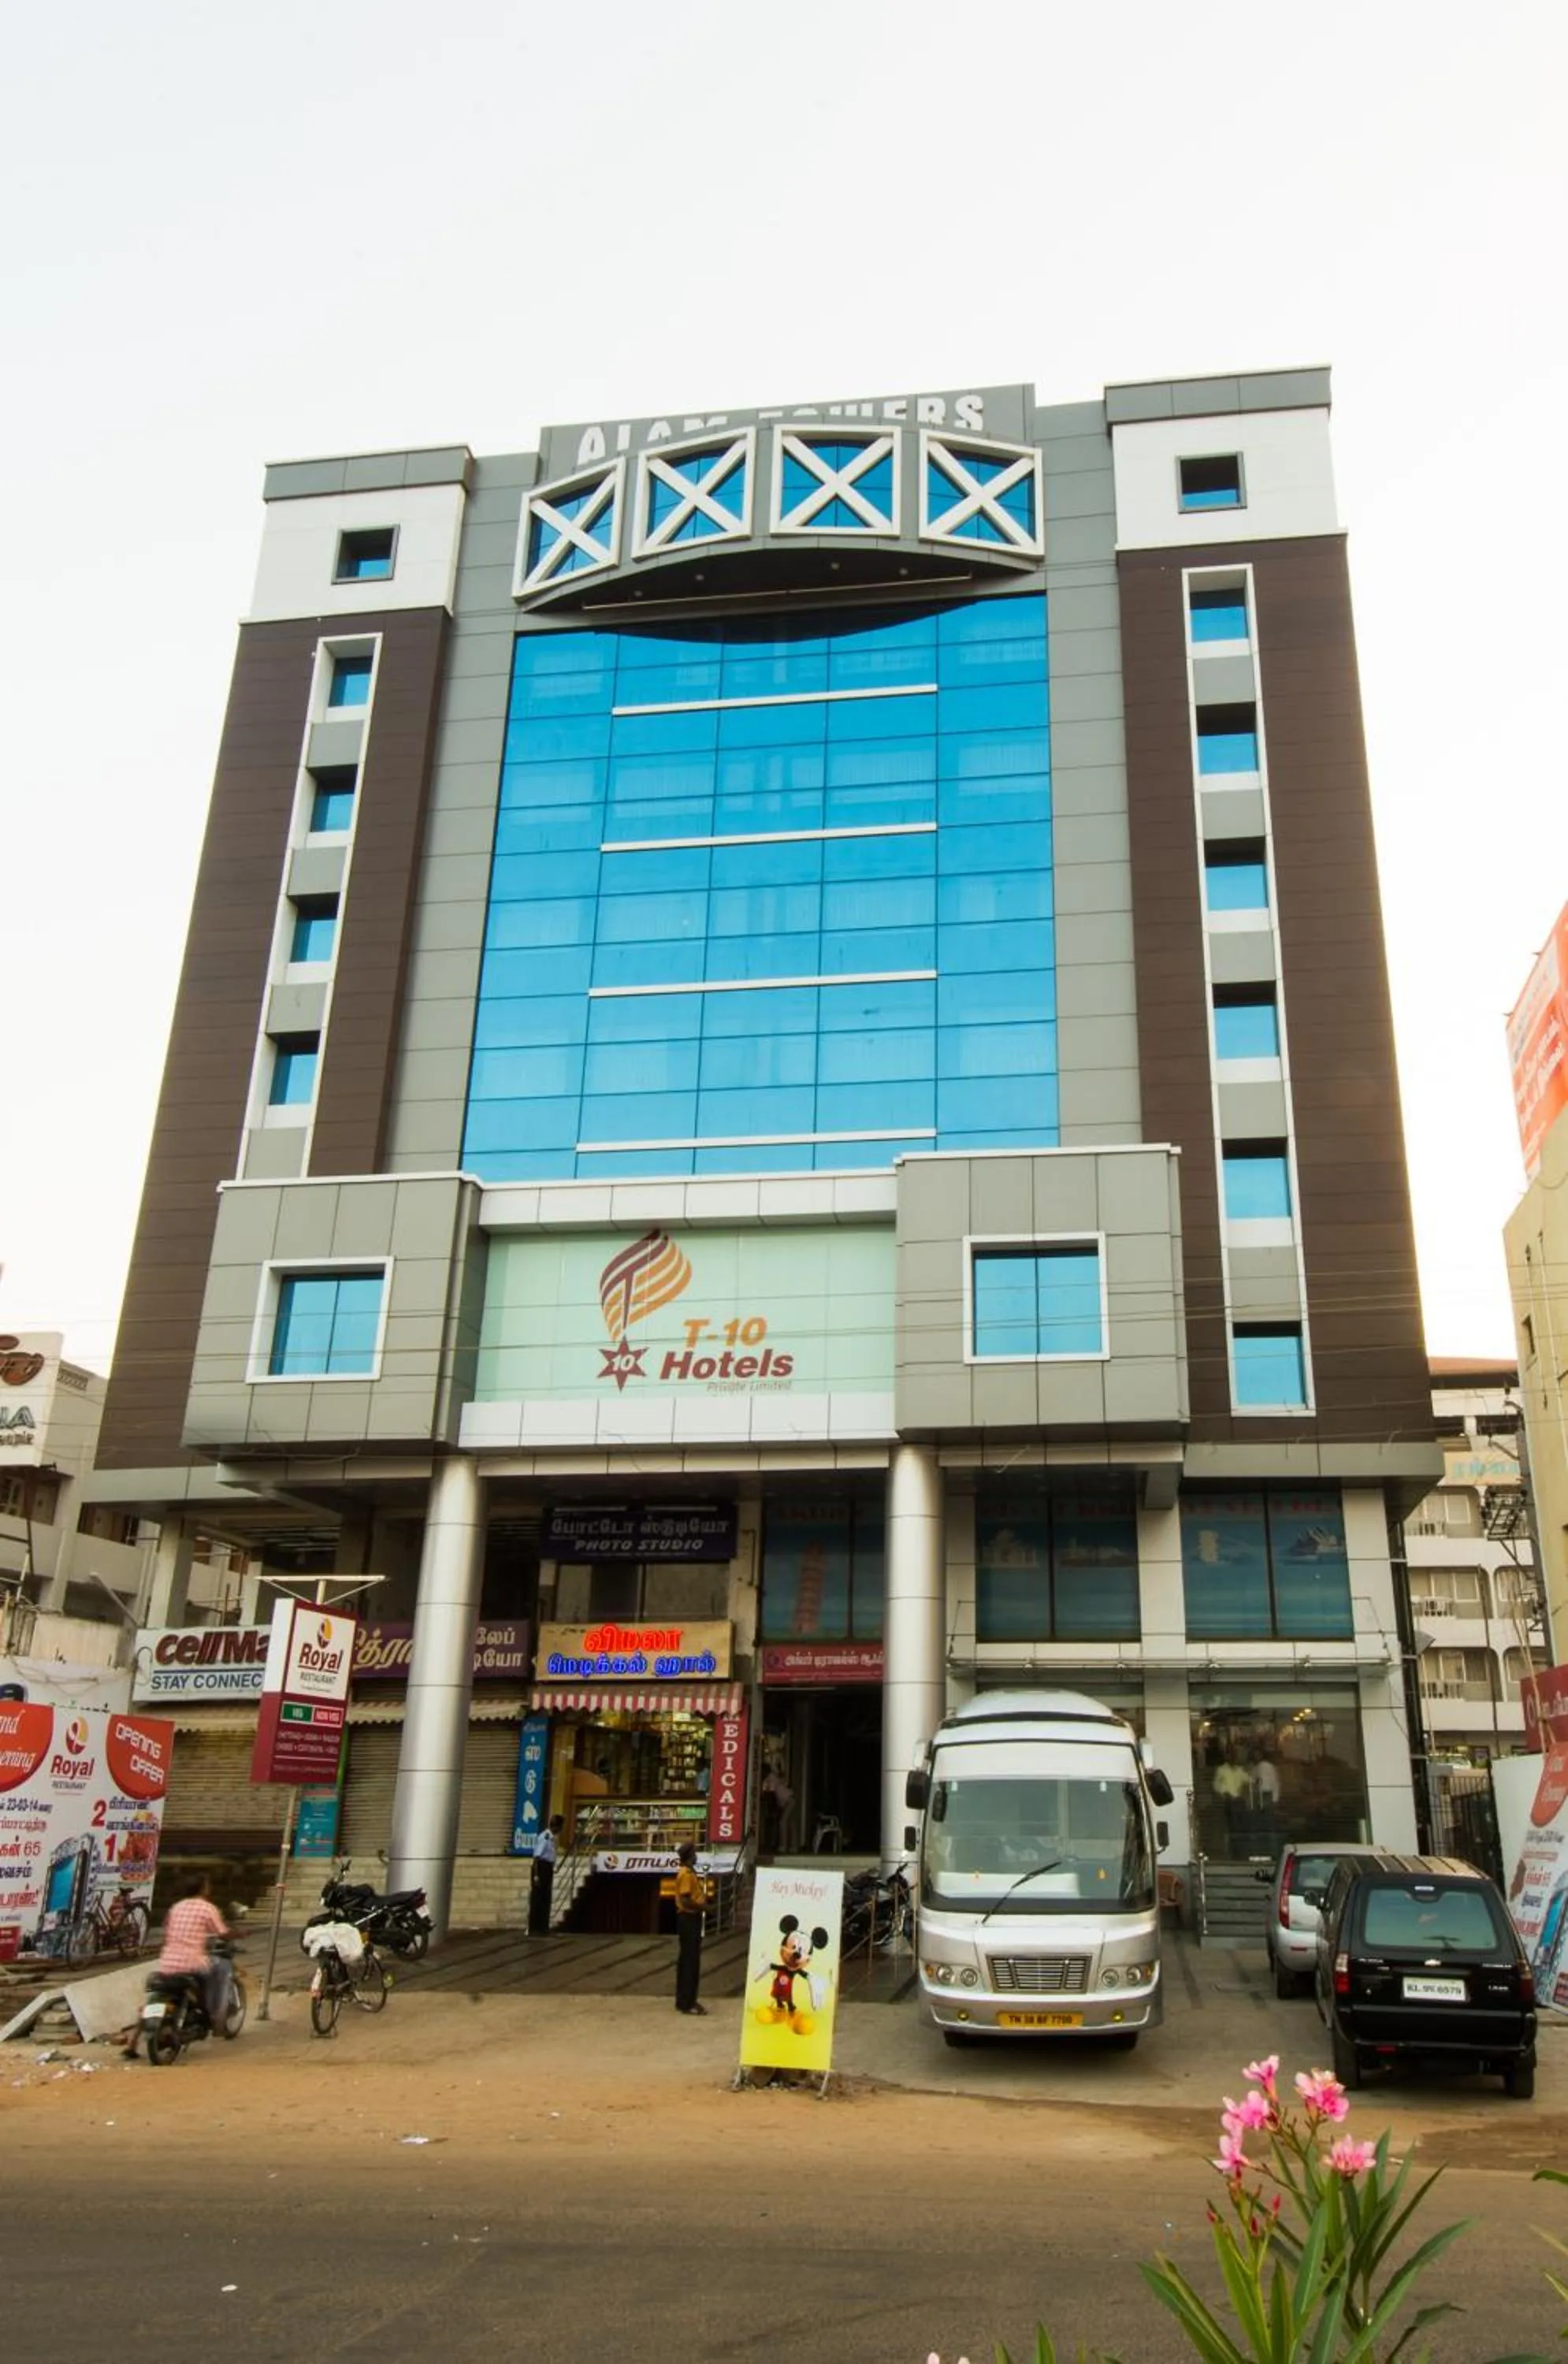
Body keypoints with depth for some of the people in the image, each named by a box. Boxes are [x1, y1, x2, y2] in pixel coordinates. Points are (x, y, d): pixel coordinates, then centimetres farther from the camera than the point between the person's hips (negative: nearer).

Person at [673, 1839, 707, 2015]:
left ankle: (685, 2000, 19)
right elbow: (685, 1900, -24)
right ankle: (686, 2003, -4)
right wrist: (702, 1906, -15)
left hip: (691, 1918, 10)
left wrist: (704, 1898, 6)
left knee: (689, 1960, 13)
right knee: (689, 1961, -7)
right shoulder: (686, 1874, -17)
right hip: (689, 1919, -10)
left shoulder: (690, 1872, 15)